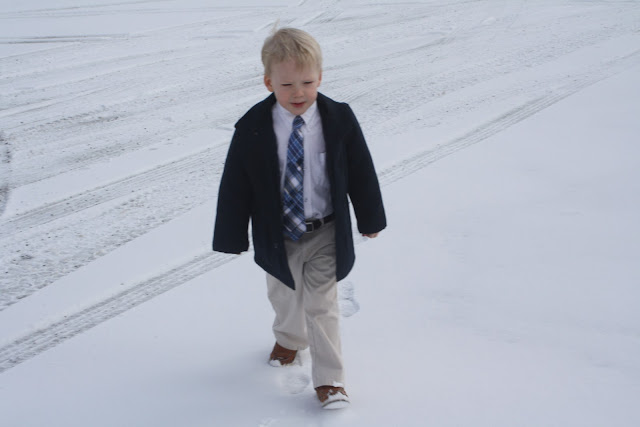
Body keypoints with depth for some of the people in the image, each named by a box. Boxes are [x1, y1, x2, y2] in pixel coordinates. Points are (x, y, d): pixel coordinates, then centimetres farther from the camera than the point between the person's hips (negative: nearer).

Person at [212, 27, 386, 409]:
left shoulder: (339, 119, -15)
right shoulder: (253, 128, -16)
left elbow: (361, 172, -3)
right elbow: (235, 186, -9)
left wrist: (370, 219, 5)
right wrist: (233, 237, -5)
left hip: (326, 234, -1)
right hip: (278, 235, 2)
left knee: (322, 304, 3)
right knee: (284, 295, 24)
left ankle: (329, 379, 17)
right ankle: (290, 338, 56)